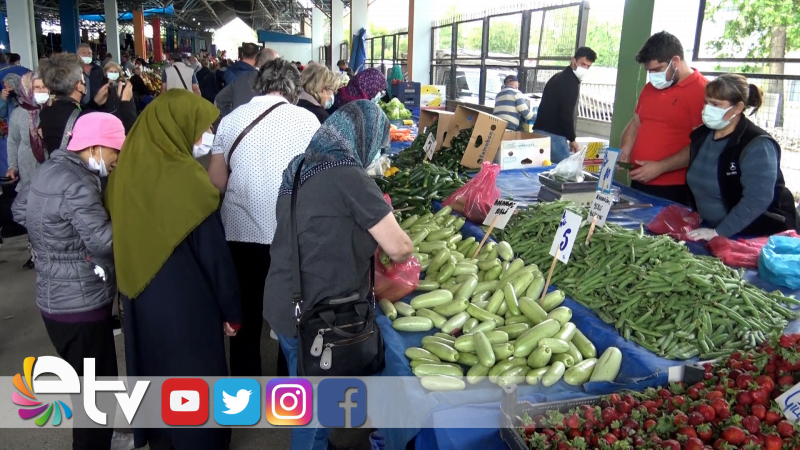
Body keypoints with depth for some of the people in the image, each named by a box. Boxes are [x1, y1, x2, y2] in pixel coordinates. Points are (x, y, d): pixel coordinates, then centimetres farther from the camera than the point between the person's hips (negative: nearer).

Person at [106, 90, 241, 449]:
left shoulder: (126, 170, -4)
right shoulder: (186, 178, -22)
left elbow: (120, 239, 6)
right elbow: (213, 252, -17)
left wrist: (132, 289, 18)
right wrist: (231, 309, -6)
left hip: (140, 300, 7)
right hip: (187, 302, -6)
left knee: (155, 374, 24)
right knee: (196, 382, 13)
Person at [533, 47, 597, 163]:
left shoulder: (559, 77, 20)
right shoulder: (571, 82, -11)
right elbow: (566, 114, -17)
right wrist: (572, 139, -6)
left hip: (541, 131, 10)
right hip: (554, 134, -10)